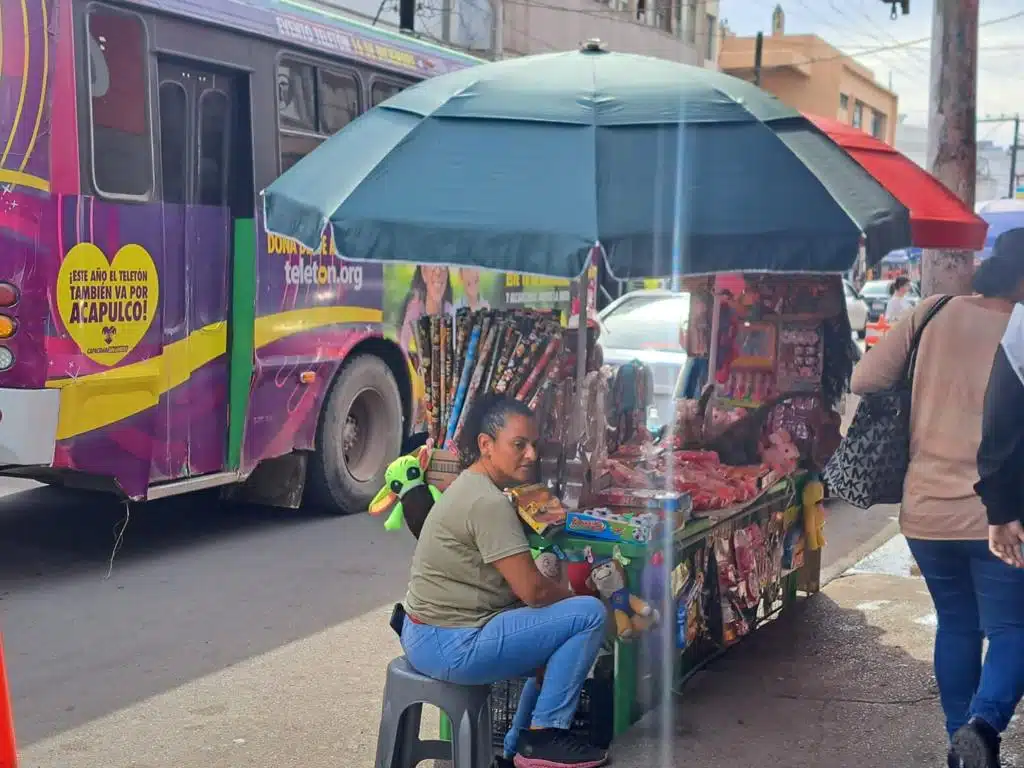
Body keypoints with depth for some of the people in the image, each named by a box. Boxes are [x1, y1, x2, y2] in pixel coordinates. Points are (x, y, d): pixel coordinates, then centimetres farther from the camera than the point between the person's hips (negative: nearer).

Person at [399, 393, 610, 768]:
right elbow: (533, 591, -19)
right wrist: (578, 599, 0)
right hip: (450, 646, -11)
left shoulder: (470, 487, 13)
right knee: (590, 615, -10)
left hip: (430, 635, 11)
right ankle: (543, 735, 0)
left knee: (563, 637, 23)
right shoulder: (489, 502, -20)